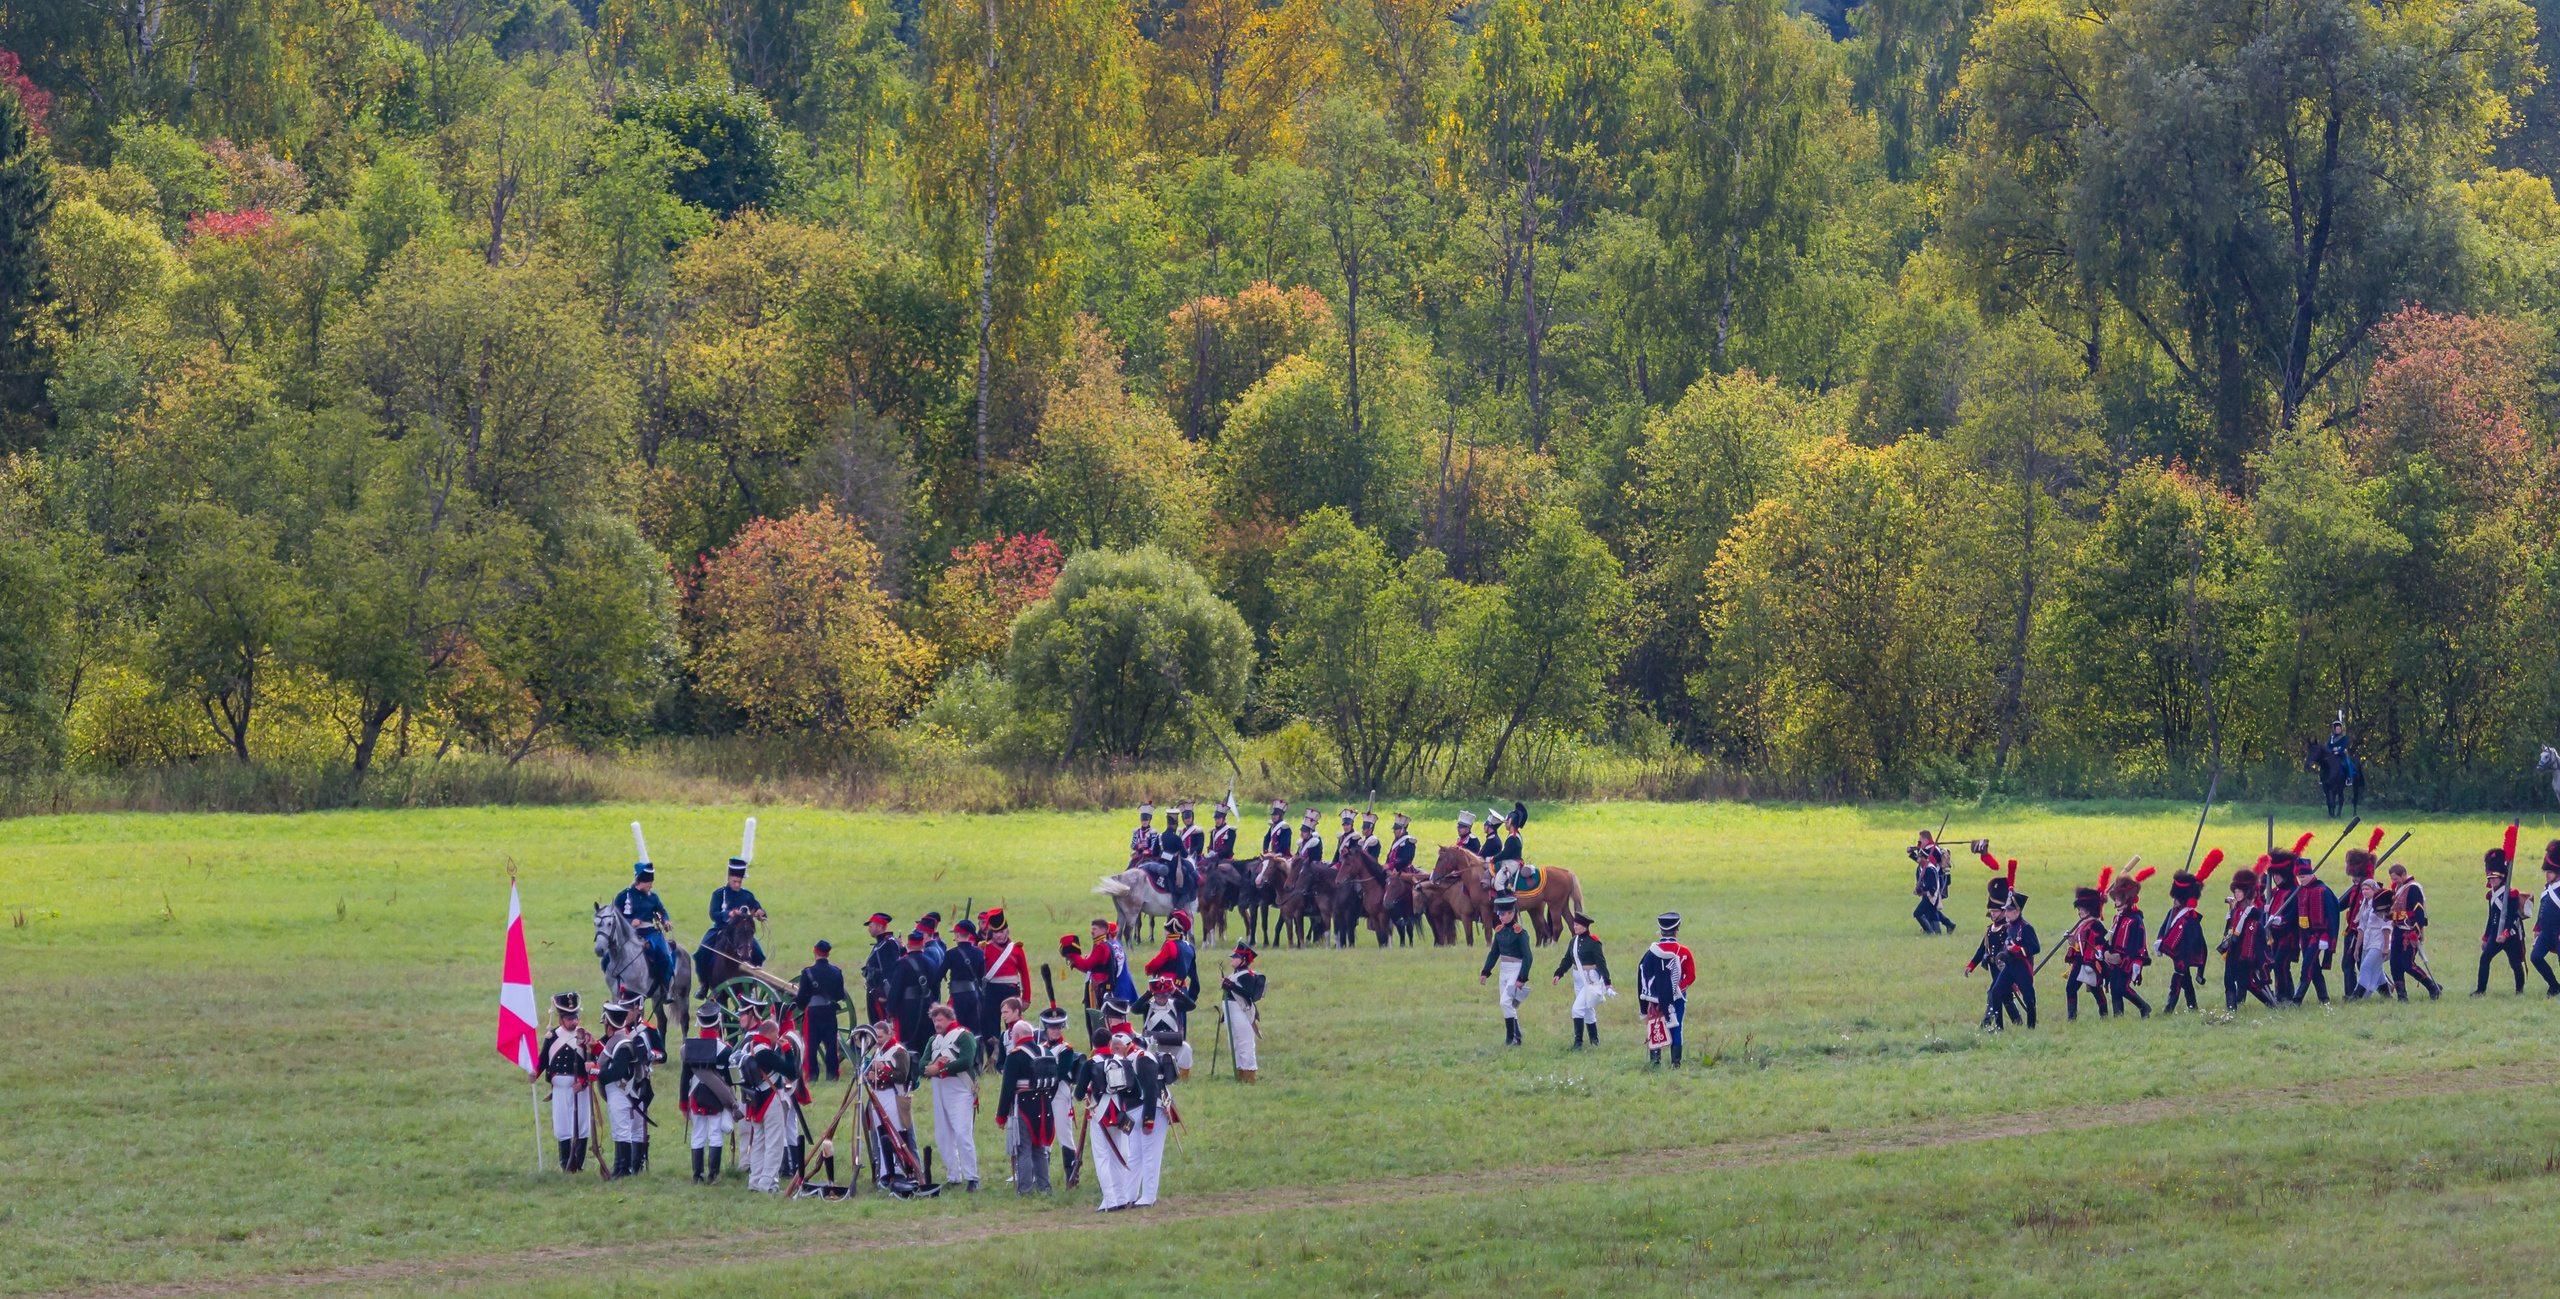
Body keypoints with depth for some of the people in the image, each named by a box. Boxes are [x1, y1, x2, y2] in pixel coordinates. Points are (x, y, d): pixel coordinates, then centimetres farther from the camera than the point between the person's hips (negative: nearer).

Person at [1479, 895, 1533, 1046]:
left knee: (1506, 1001, -17)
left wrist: (1522, 979, -21)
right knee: (1509, 1006, 10)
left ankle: (1511, 1037, -10)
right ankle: (1516, 1038, 18)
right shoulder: (1500, 930, 7)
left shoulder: (1519, 932, -15)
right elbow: (1494, 952, 15)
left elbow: (1527, 957, -16)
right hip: (1504, 970, 8)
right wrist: (1485, 972, 7)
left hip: (1516, 970, -8)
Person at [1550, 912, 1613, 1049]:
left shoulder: (1593, 942, -14)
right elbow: (1567, 960, 10)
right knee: (1587, 1010, 16)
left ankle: (1578, 1041, -10)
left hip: (1591, 980, -8)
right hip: (1579, 980, 8)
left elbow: (1601, 962, -15)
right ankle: (1594, 1039, 30)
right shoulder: (1573, 941, 7)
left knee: (1578, 1008, -15)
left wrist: (1607, 982, -18)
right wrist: (1558, 974, -3)